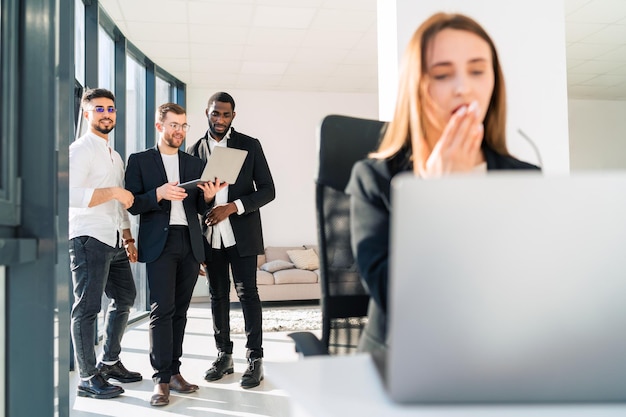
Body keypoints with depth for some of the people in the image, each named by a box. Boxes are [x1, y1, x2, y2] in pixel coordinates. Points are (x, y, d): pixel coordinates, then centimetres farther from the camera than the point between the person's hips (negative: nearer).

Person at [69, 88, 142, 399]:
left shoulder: (114, 155, 19)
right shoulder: (81, 149, -7)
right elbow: (71, 196, -21)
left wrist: (128, 238, 18)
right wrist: (113, 192, -21)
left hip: (113, 241, 9)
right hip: (88, 239, -9)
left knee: (125, 297, 16)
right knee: (87, 307, -3)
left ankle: (110, 362, 30)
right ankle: (87, 378, 7)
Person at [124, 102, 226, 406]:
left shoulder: (195, 164, 15)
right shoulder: (139, 161, 5)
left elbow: (200, 209, 13)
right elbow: (133, 205, -2)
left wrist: (208, 196, -8)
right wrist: (158, 194, -19)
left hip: (190, 244, 4)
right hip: (159, 243, -3)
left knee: (179, 311, 6)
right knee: (162, 310, -8)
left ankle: (173, 372, 14)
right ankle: (162, 379, -3)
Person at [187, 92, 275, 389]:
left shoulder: (250, 145, 1)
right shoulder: (195, 150, 9)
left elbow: (267, 190, -2)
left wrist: (233, 207, -16)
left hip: (241, 233, -3)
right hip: (210, 236, 3)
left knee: (247, 293, -2)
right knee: (218, 295, 10)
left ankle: (255, 359, 6)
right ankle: (224, 356, 21)